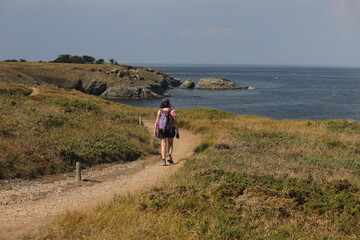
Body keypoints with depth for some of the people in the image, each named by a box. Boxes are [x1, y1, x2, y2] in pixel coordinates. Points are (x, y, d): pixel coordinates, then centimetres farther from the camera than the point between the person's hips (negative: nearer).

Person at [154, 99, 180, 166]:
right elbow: (175, 122, -5)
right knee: (170, 143, 20)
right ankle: (169, 156, 3)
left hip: (161, 129, 1)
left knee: (163, 145, 4)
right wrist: (177, 132, -1)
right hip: (170, 129, -1)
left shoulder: (160, 111, 2)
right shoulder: (172, 111, -3)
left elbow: (157, 121, -4)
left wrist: (155, 130, -4)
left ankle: (163, 160, -5)